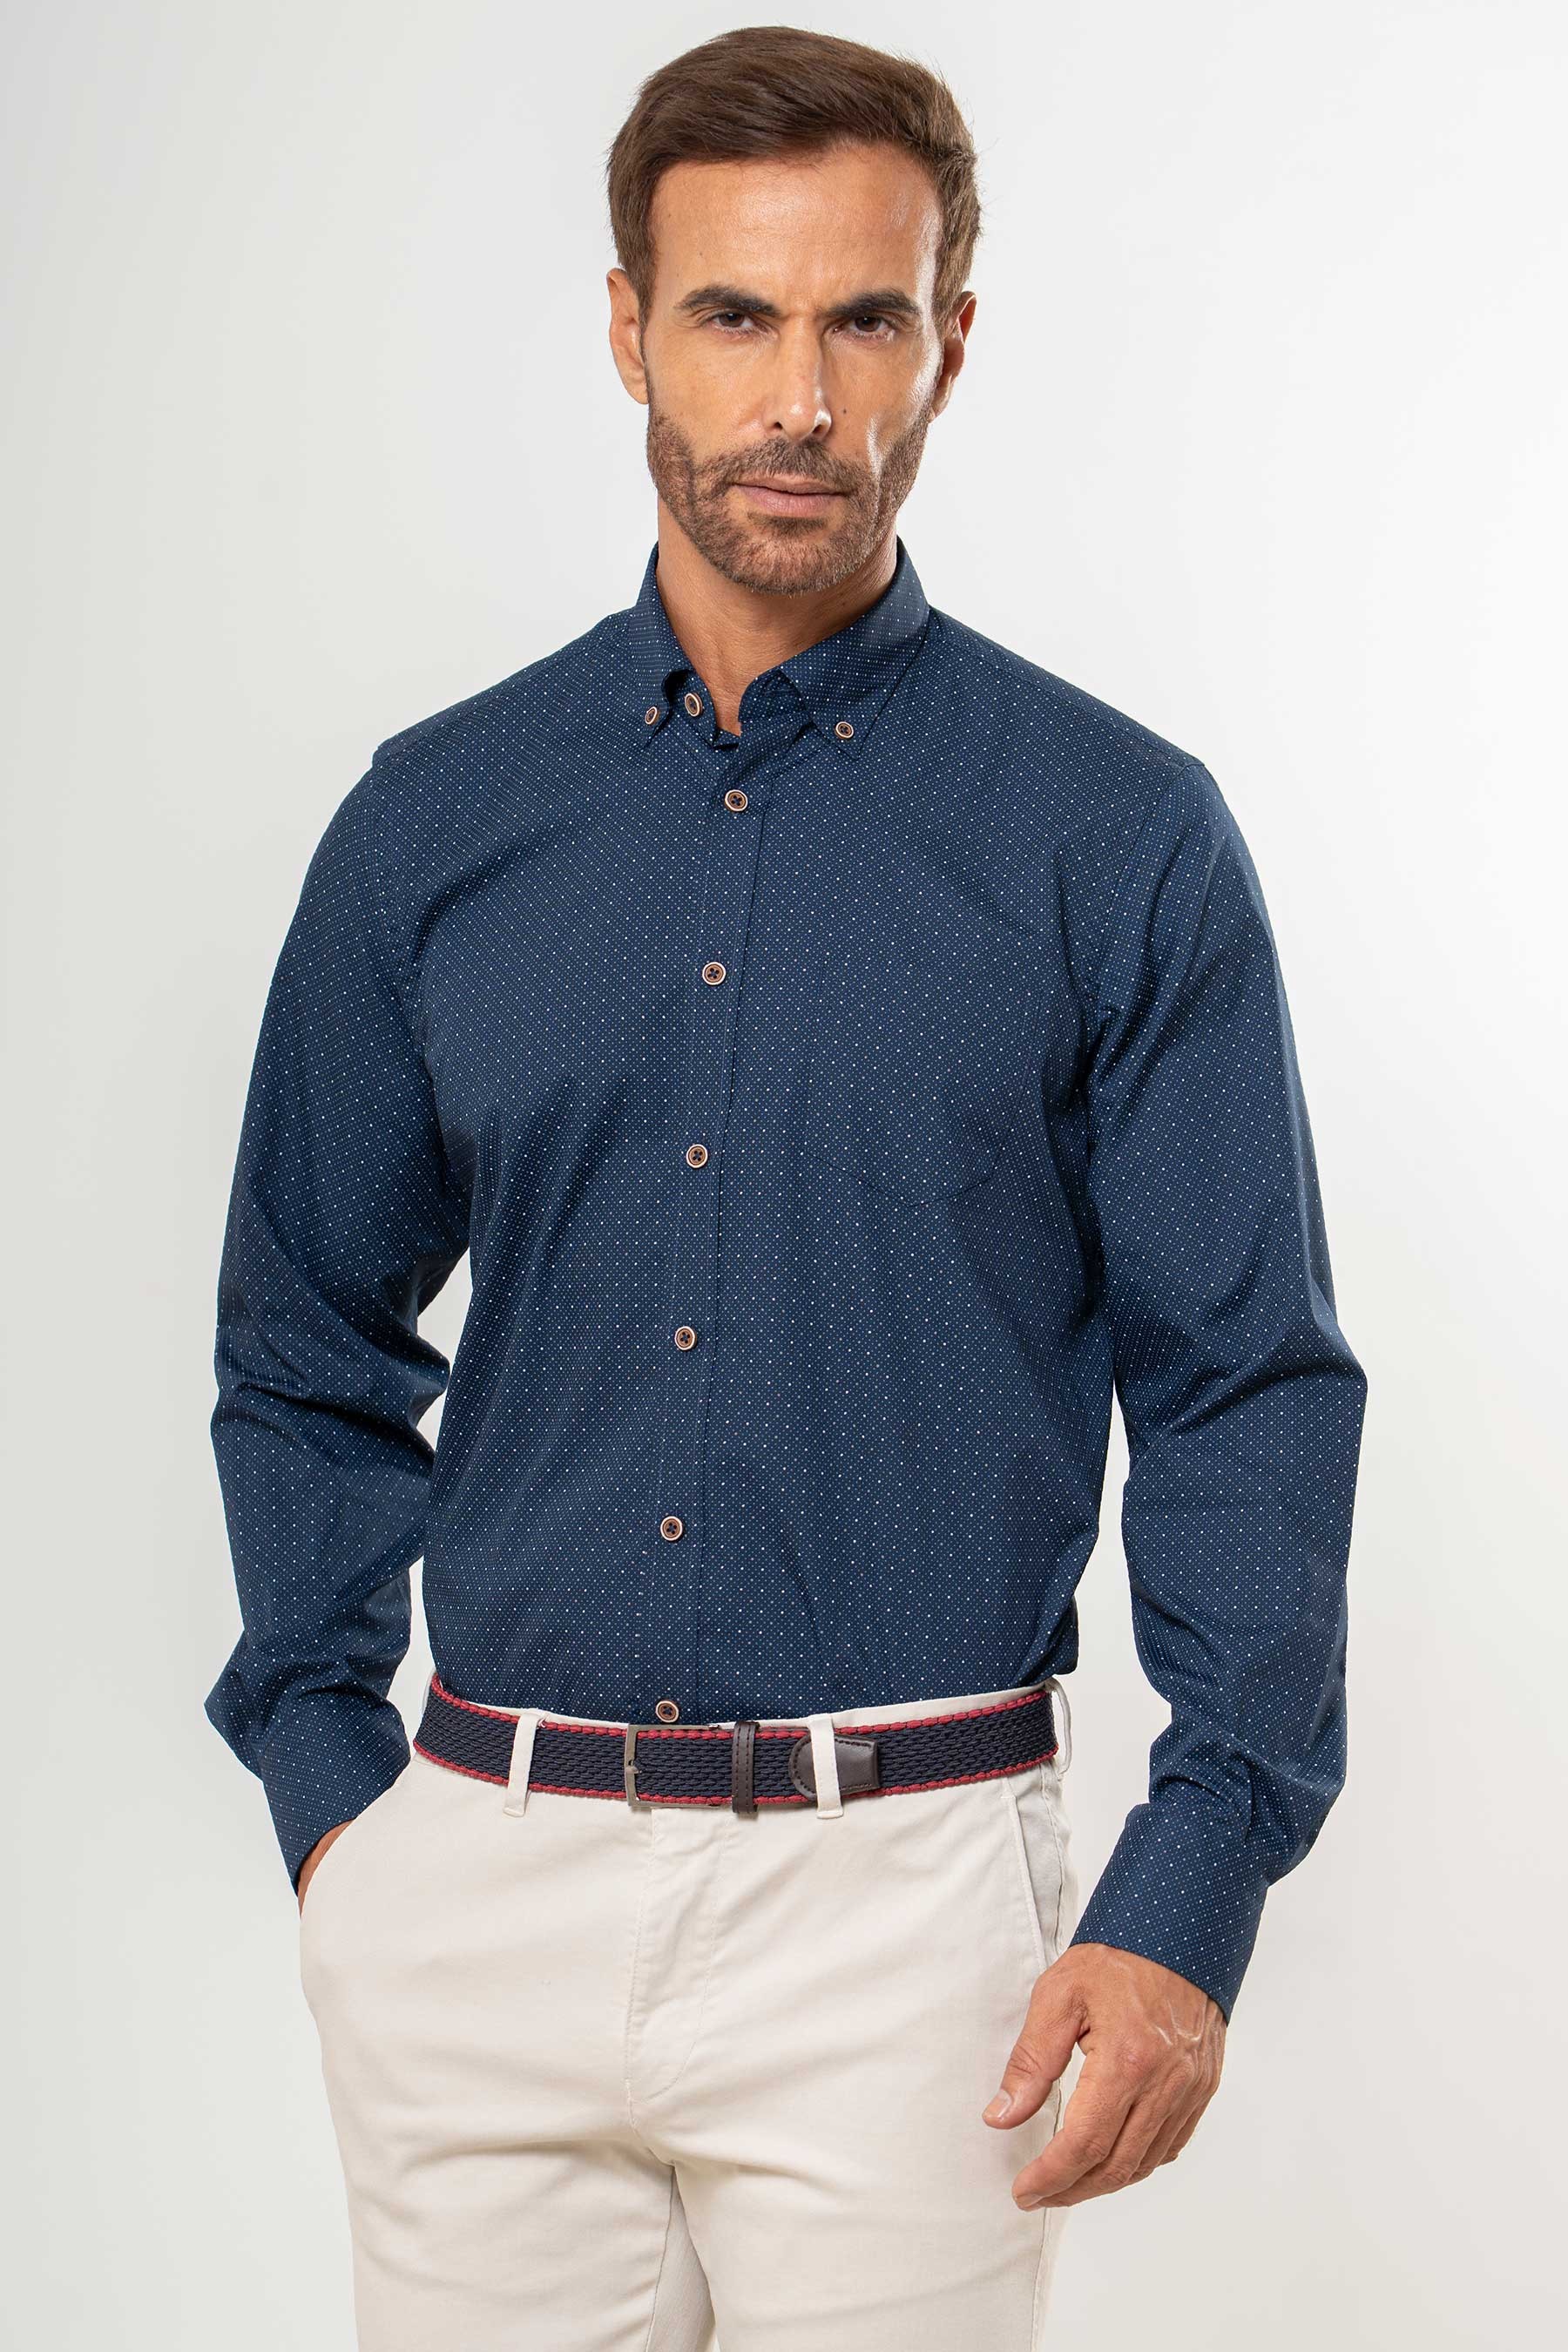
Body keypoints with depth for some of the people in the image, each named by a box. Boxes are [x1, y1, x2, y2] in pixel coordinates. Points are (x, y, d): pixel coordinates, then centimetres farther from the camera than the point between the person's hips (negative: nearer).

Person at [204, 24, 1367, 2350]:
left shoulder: (1122, 835, -2)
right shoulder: (433, 820, 5)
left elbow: (1246, 1391, -2)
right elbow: (308, 1346, 12)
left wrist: (1190, 1902, -9)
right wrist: (331, 1785, 4)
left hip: (906, 1894, -2)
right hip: (479, 1883, 2)